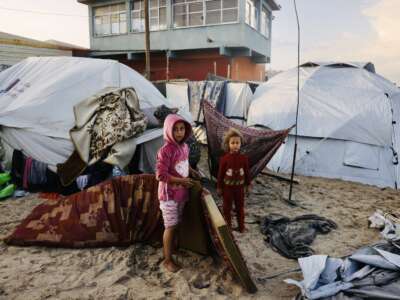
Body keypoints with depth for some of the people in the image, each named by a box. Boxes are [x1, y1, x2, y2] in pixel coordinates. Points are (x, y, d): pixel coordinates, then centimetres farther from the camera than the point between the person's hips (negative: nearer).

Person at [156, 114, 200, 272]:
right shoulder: (165, 150, -22)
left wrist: (192, 171, 6)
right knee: (170, 226, 2)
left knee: (178, 223, 21)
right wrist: (182, 180, -20)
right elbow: (161, 175, -24)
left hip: (182, 193, 7)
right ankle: (167, 259, 16)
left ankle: (175, 245, 43)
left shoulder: (184, 146, 2)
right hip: (169, 195, -7)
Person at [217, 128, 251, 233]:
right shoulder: (224, 158, -14)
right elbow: (220, 173, -7)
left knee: (240, 207, 15)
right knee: (227, 208, 12)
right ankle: (227, 227, 28)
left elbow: (247, 172, 2)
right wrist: (219, 187, -3)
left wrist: (248, 185, 6)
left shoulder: (244, 158, -7)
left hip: (239, 187, 2)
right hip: (227, 187, -2)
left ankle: (241, 226, 31)